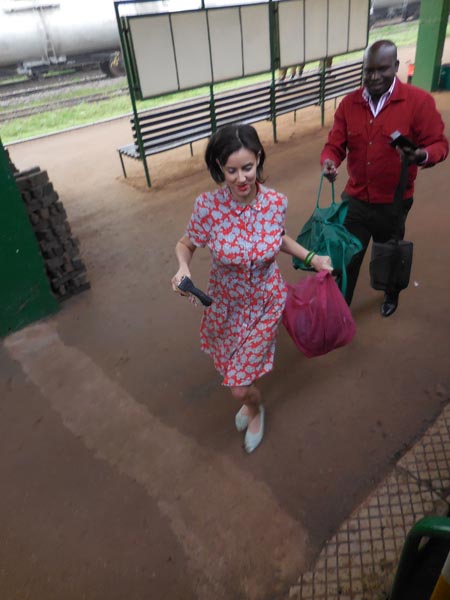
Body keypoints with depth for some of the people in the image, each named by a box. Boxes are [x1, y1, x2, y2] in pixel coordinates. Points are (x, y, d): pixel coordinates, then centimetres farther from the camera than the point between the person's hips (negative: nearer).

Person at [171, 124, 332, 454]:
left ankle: (254, 408, 43)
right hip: (226, 304, 1)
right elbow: (186, 245, -7)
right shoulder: (208, 206, -24)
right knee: (235, 370, 25)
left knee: (240, 386, 4)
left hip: (266, 303, 0)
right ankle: (250, 401, 62)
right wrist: (183, 267, -28)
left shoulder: (276, 202, -18)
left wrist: (311, 258, -7)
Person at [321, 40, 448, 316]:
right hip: (355, 199, 2)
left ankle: (392, 295, 51)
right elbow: (335, 144, -1)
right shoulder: (349, 103, -1)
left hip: (393, 202, -2)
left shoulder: (419, 101, -11)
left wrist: (422, 156, -34)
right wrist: (329, 162, -26)